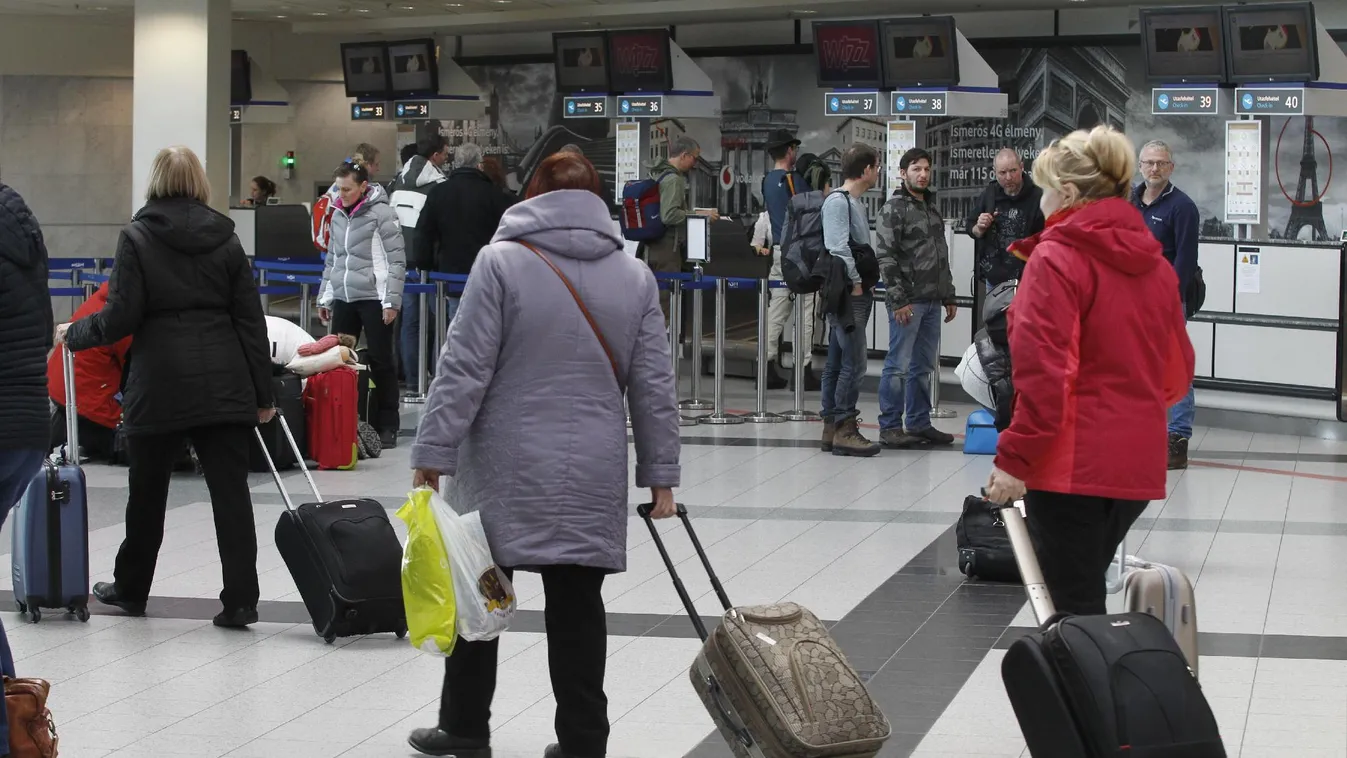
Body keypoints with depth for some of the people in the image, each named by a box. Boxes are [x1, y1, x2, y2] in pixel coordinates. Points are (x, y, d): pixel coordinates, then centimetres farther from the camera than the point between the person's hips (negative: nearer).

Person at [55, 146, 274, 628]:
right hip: (225, 383, 2)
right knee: (230, 491, 0)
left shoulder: (137, 238, -2)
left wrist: (73, 334, 11)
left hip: (160, 381, -2)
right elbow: (250, 320, 5)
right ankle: (240, 600, -4)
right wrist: (263, 393, 9)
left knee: (147, 493, 13)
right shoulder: (225, 238, 7)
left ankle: (131, 588, 29)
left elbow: (121, 317, -7)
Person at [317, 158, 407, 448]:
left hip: (373, 298, -6)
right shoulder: (338, 215, 12)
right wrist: (325, 297, 18)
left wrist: (391, 301, -13)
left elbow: (397, 260, -9)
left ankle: (387, 426, 8)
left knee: (381, 362, 1)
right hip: (343, 298, 6)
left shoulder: (381, 213, -8)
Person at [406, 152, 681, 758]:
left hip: (506, 470, -3)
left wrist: (432, 456, -6)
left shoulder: (501, 261, -6)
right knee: (577, 606, 6)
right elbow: (654, 386, 6)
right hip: (592, 476, 3)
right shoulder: (635, 275, 6)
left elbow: (465, 371, -10)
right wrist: (660, 474, 11)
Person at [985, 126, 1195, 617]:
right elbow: (1178, 371, 17)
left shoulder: (1056, 259, -11)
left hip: (1071, 465, -7)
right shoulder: (1154, 263, 11)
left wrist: (1015, 458, -13)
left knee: (1075, 607, -4)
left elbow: (1041, 371, -17)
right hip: (1138, 464, 7)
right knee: (1086, 594, 20)